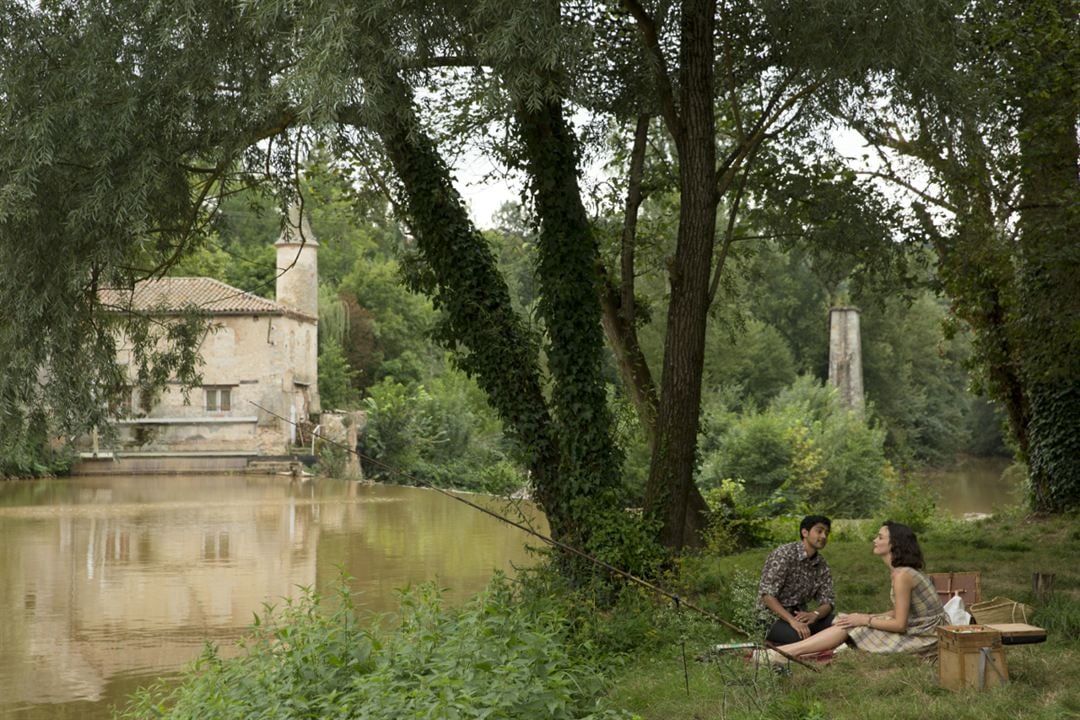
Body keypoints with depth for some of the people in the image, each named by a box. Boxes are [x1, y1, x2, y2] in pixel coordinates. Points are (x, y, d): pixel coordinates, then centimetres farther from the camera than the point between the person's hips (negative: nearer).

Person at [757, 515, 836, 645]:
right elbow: (767, 594, -22)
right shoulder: (784, 554, -15)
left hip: (800, 614, 7)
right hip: (774, 616, -7)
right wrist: (792, 621, -34)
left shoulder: (822, 566, 7)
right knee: (803, 637, -35)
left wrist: (815, 614, -22)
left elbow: (828, 601, 3)